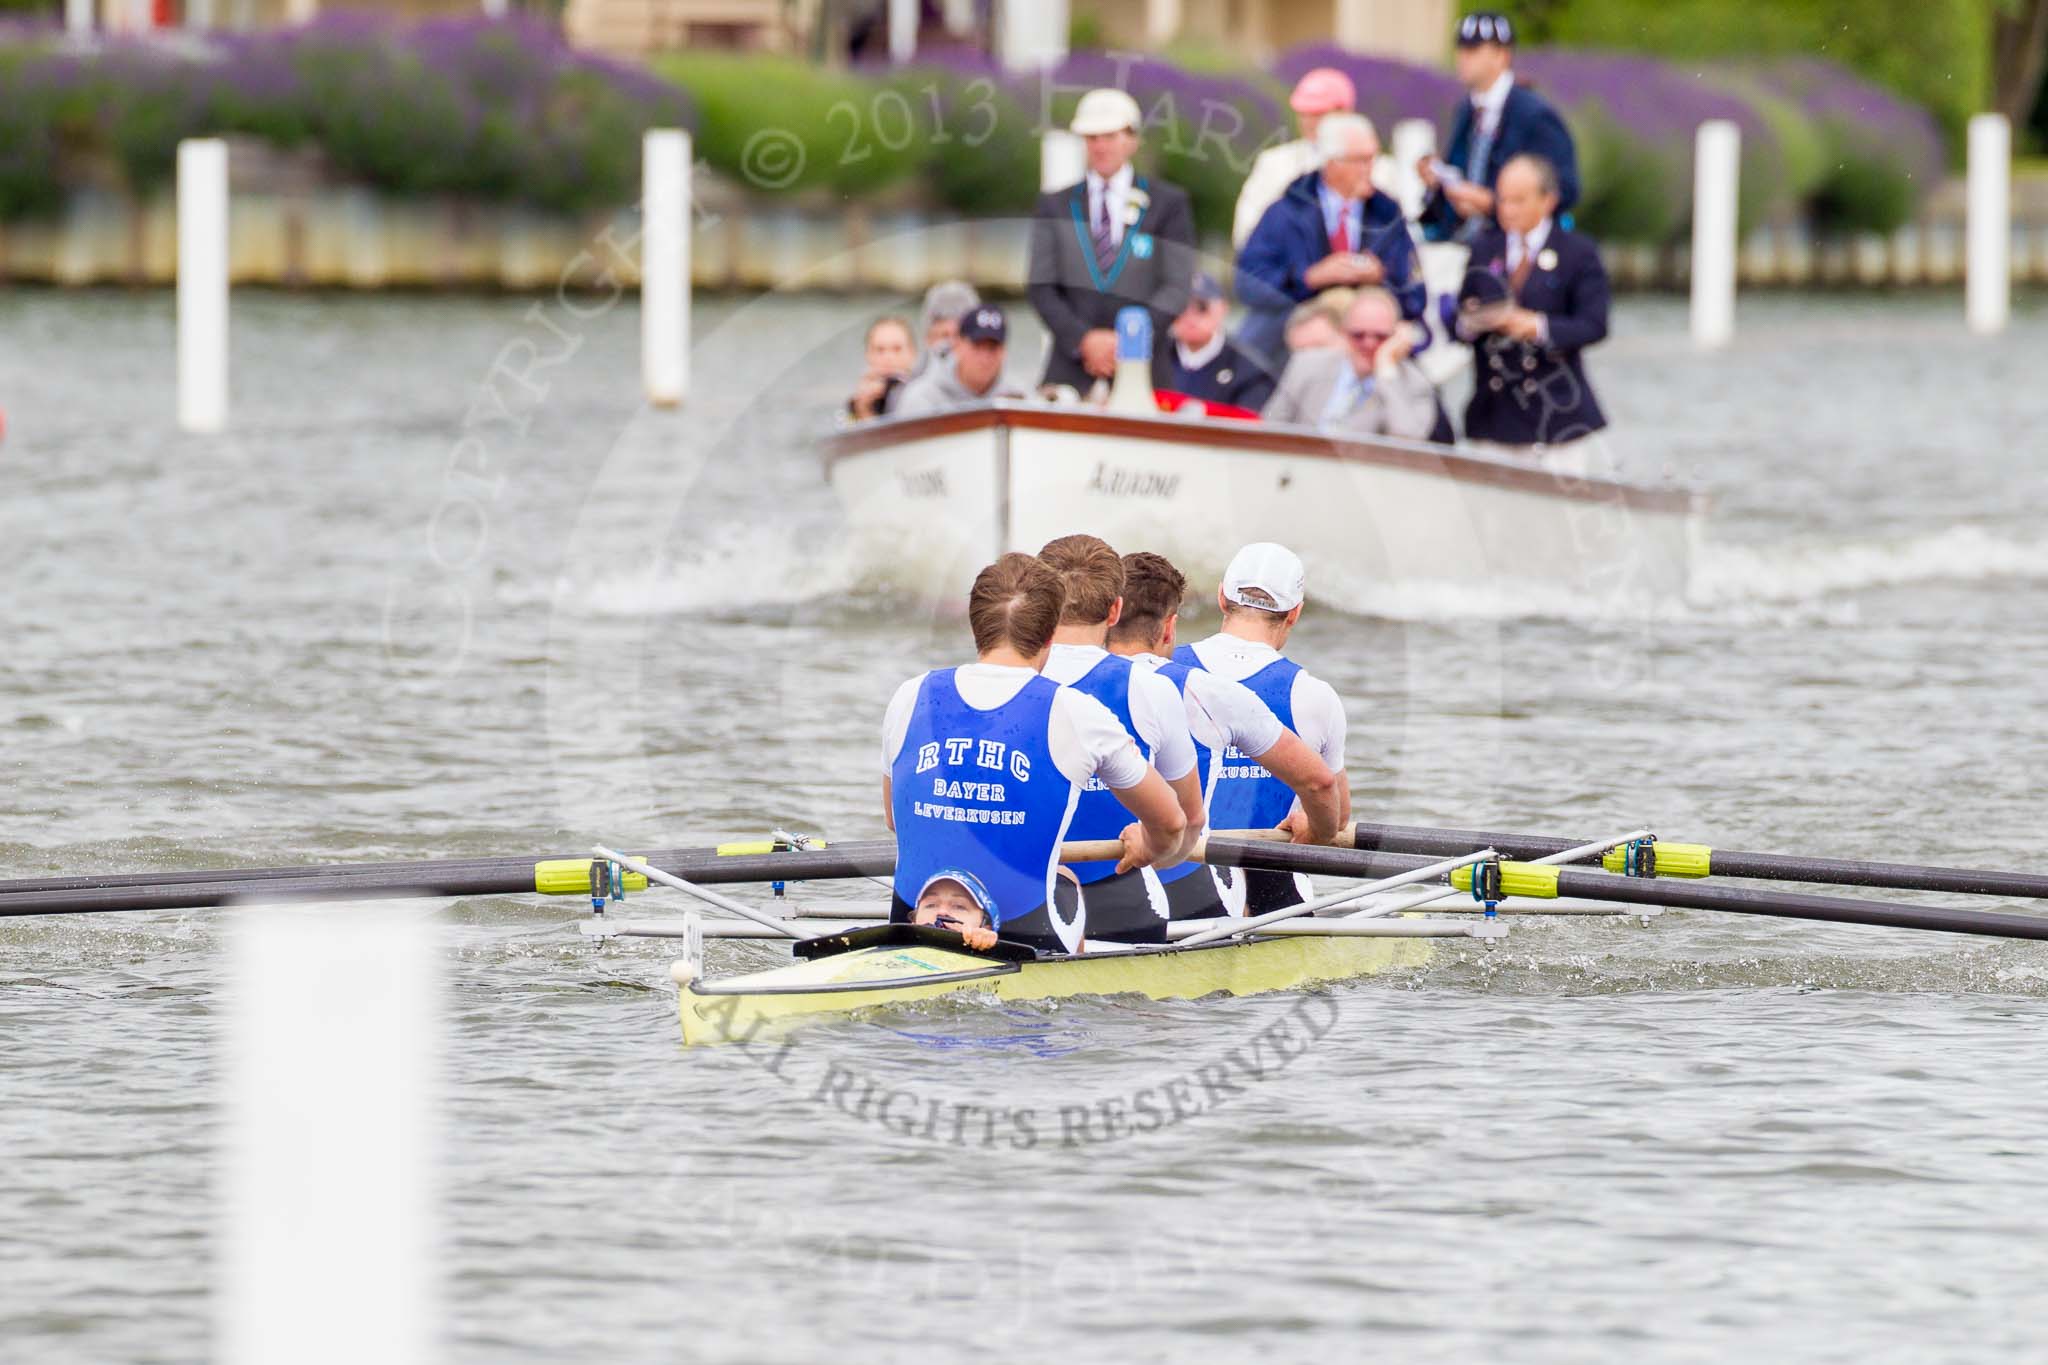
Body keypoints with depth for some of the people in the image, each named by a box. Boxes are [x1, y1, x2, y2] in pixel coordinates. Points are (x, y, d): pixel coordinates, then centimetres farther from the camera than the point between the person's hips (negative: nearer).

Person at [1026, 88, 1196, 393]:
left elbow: (1176, 287, 2)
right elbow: (1041, 288, 7)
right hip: (1070, 371, 1)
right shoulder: (1055, 205, 14)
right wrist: (1084, 340, -9)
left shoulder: (1168, 203, 9)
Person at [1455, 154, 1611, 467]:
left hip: (1557, 404, -3)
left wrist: (1538, 327, -22)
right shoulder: (1484, 250, 11)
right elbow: (1461, 320, 11)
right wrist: (1469, 322, -14)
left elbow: (1592, 325, -8)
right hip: (1496, 411, 3)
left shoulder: (1578, 253, -1)